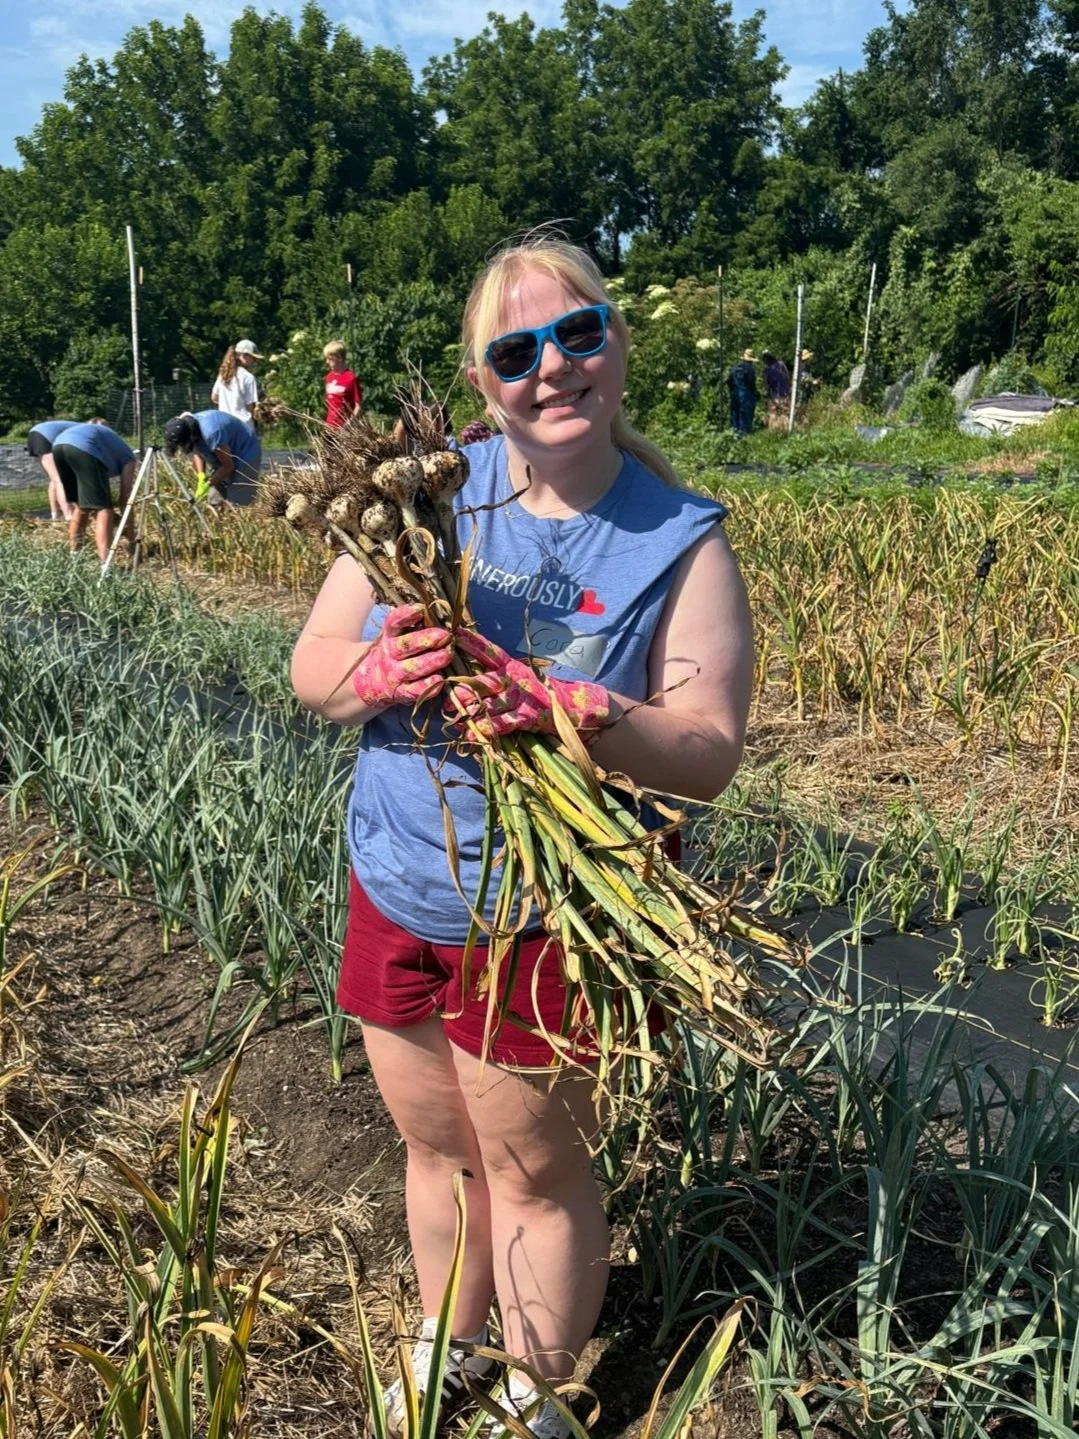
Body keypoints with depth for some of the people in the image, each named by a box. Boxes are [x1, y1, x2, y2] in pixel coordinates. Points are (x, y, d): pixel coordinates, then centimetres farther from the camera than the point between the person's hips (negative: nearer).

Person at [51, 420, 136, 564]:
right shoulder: (127, 455, 25)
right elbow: (125, 498, 20)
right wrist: (131, 539, 24)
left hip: (59, 445, 7)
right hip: (84, 449, -7)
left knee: (82, 506, 24)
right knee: (102, 508, -4)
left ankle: (73, 554, 29)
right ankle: (105, 563, -16)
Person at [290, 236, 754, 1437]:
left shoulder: (679, 542, -10)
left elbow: (710, 752, -15)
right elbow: (311, 664, -1)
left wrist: (579, 717, -33)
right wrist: (374, 673, -24)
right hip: (394, 894, 4)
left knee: (535, 1170, 13)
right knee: (437, 1147, 22)